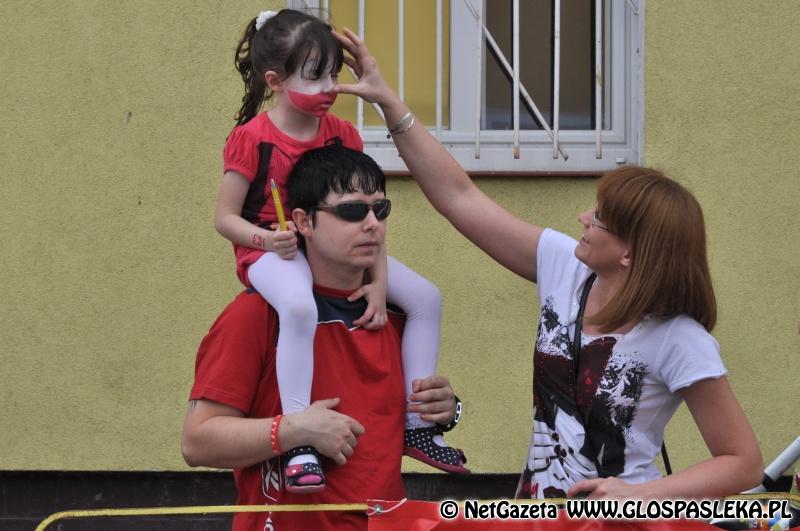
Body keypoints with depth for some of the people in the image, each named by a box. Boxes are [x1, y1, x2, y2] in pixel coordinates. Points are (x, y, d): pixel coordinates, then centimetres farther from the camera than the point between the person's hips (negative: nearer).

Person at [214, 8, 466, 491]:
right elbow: (226, 217, -7)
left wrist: (379, 280, -11)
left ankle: (416, 424, 5)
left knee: (426, 297, -4)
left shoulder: (342, 135, 3)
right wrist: (267, 239, -27)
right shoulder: (251, 138, -11)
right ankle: (299, 442, -39)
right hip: (274, 251, -6)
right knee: (300, 307, -41)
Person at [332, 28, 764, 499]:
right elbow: (459, 197, 5)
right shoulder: (566, 268, 0)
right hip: (537, 511, 5)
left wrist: (642, 496, -21)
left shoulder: (678, 341, -15)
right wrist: (388, 101, 2)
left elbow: (744, 464, -11)